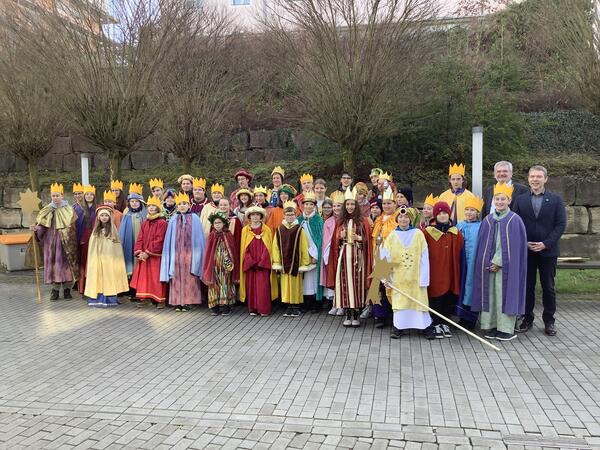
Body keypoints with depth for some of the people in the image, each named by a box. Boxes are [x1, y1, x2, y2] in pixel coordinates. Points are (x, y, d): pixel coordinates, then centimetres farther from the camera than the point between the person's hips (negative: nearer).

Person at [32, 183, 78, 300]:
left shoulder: (69, 210, -1)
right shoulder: (47, 210, 7)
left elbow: (73, 229, -1)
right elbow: (43, 226, 5)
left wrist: (72, 244, -5)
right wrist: (37, 228, -17)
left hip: (65, 242, -2)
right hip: (51, 241, 2)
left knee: (65, 262, -1)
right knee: (52, 262, 1)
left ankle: (67, 289, 8)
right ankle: (55, 289, 9)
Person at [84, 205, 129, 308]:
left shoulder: (112, 230, 1)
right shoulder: (96, 230, 10)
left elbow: (116, 245, -1)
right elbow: (92, 246, 11)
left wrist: (115, 259, -9)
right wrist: (93, 259, 4)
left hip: (109, 259, -3)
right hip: (97, 259, 3)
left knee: (109, 278, -4)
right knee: (98, 278, 0)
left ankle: (109, 299, 0)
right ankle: (98, 299, 4)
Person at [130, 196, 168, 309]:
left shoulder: (162, 223, -7)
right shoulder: (145, 223, 13)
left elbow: (159, 240, -14)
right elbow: (139, 239, 8)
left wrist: (148, 252, -17)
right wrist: (139, 252, -7)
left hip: (156, 256, -6)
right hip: (143, 255, 6)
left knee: (156, 278, -3)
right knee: (143, 277, 6)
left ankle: (160, 300, 4)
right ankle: (142, 299, 12)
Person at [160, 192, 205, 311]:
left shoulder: (194, 219, 3)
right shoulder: (173, 220, 8)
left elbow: (198, 238, 1)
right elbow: (169, 240, 9)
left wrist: (196, 255, -4)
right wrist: (172, 255, 2)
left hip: (189, 253, -2)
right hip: (177, 253, 2)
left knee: (189, 278, -1)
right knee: (177, 278, 0)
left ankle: (188, 301, 4)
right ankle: (177, 302, 5)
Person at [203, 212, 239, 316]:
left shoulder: (228, 235, 0)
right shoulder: (212, 235, 4)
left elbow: (233, 251, 0)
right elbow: (208, 252, 4)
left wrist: (231, 263, -5)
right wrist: (208, 267, 0)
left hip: (225, 266, -1)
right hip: (214, 265, 1)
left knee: (225, 284, 1)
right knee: (214, 285, 3)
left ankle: (225, 307, 7)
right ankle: (215, 307, 9)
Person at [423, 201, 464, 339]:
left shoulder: (456, 233, 6)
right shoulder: (427, 232, -4)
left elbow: (460, 254, 9)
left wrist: (458, 273, 5)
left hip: (450, 273, 3)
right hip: (434, 273, -3)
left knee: (449, 299, 9)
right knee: (435, 299, 1)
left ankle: (445, 323, 24)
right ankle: (435, 324, 13)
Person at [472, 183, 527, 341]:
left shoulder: (515, 220, -3)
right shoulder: (487, 220, 9)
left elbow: (515, 245, -8)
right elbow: (482, 244, 9)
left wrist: (498, 262, -12)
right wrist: (489, 262, -2)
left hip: (506, 266, -4)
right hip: (488, 264, 4)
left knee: (504, 293, -2)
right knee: (489, 294, 5)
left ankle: (506, 328, 6)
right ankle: (490, 325, 12)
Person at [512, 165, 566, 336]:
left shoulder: (556, 200, 2)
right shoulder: (520, 200, 5)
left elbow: (561, 225, -3)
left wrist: (545, 244, -13)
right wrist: (525, 243, -9)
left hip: (548, 251, -1)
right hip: (525, 251, 1)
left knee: (548, 287, 6)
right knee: (527, 286, 7)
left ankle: (549, 321, 18)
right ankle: (527, 318, 18)